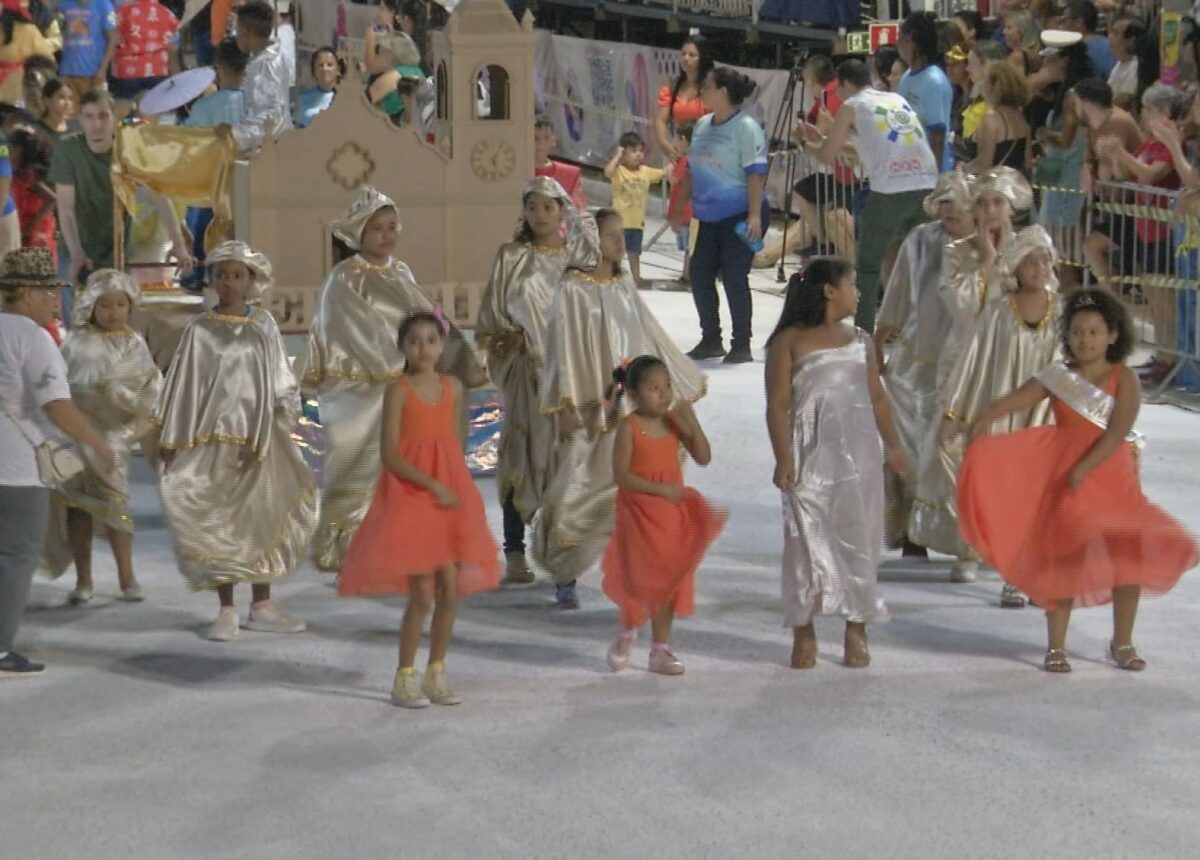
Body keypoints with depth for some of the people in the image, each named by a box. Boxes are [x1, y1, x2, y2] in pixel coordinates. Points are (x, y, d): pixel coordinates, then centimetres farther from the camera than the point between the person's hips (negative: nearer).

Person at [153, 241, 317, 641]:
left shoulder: (264, 325, 4)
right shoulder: (200, 330, -2)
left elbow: (281, 383, 8)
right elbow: (182, 386, -1)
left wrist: (272, 432, 3)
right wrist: (170, 444, -4)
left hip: (260, 435, 2)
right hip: (214, 435, -2)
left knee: (264, 517, 6)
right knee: (218, 522, 0)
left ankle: (261, 605, 15)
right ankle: (226, 611, 6)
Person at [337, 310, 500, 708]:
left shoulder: (453, 388, 8)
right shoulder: (399, 391, -7)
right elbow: (390, 455, -12)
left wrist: (457, 490, 5)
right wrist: (433, 486, -18)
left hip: (450, 494, 5)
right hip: (409, 495, -5)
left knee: (451, 591, 4)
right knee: (422, 595, -7)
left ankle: (436, 675, 17)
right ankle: (404, 679, 5)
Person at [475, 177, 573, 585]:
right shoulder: (511, 257, 3)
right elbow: (493, 315, 7)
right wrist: (508, 337, -8)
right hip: (526, 368, -1)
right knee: (522, 453, -1)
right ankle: (515, 552, 3)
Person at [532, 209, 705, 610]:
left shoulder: (625, 288, 12)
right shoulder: (573, 291, -5)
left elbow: (651, 337, 19)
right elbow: (563, 349, -9)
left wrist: (686, 379, 20)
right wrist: (565, 406, -15)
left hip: (633, 407, 5)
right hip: (592, 409, -5)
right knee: (582, 492, -2)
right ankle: (564, 577, 9)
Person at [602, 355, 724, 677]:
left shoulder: (674, 422, 1)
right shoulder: (629, 428, -13)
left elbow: (703, 458, -4)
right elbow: (621, 475, -17)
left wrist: (692, 424, -17)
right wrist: (660, 489, -22)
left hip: (673, 514, 5)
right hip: (638, 512, -5)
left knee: (669, 580, 8)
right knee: (639, 579, 4)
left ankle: (660, 649, 17)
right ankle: (627, 633, 31)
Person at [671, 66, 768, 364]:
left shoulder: (746, 127, -11)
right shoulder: (702, 125, 13)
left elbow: (755, 173, -17)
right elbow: (692, 170, 21)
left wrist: (754, 215, -23)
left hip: (740, 215, -8)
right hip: (711, 216, 8)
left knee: (734, 278, -5)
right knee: (699, 274, 7)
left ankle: (742, 345, 6)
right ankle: (711, 339, 20)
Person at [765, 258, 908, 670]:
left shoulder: (859, 341, 14)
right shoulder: (790, 342, -2)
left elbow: (877, 397, 19)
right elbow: (778, 404, -6)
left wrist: (893, 446, 16)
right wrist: (783, 458, -14)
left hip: (857, 453, 4)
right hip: (811, 454, -4)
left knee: (858, 538, 5)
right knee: (807, 539, -3)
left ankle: (856, 631, 13)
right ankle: (804, 632, 7)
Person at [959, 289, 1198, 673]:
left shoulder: (1124, 379, -5)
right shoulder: (1058, 376, 2)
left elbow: (1117, 432, -14)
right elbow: (1020, 398, -10)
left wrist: (1083, 469, -23)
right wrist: (988, 416, -30)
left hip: (1112, 477, -1)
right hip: (1063, 477, 1)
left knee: (1129, 554, 0)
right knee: (1063, 556, 1)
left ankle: (1122, 642, 15)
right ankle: (1055, 645, 8)